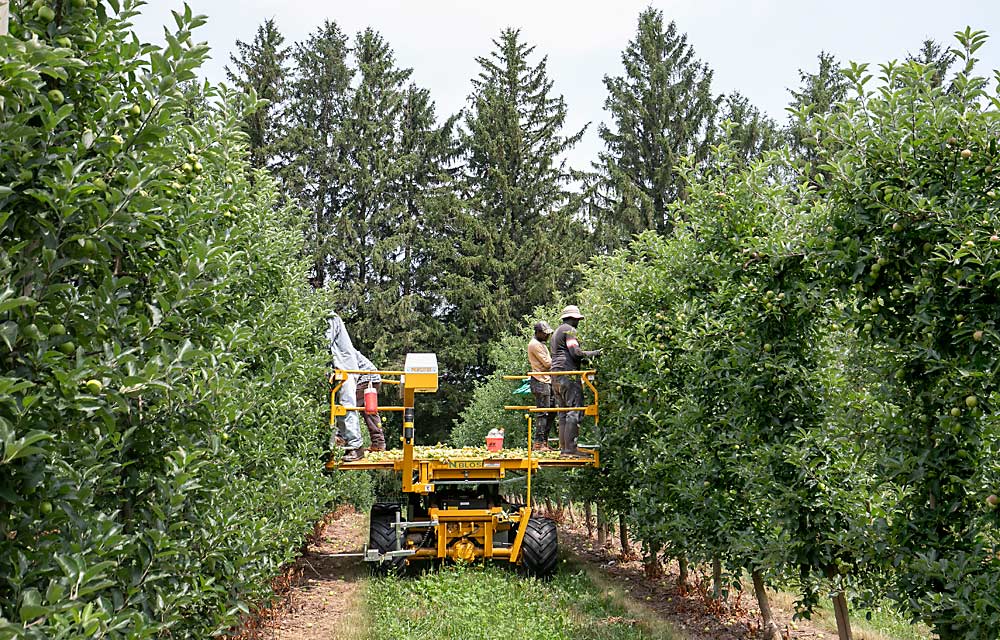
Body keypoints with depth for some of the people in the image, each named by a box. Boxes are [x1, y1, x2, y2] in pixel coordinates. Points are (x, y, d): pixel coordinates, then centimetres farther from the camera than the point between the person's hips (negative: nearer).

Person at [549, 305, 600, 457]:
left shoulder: (557, 332, 27)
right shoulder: (569, 330, -4)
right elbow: (575, 352, -14)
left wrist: (581, 361, 23)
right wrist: (594, 353, -5)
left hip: (556, 376, 10)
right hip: (568, 374, -10)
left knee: (563, 412, 10)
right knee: (575, 411, -11)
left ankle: (563, 447, 8)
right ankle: (570, 448, -16)